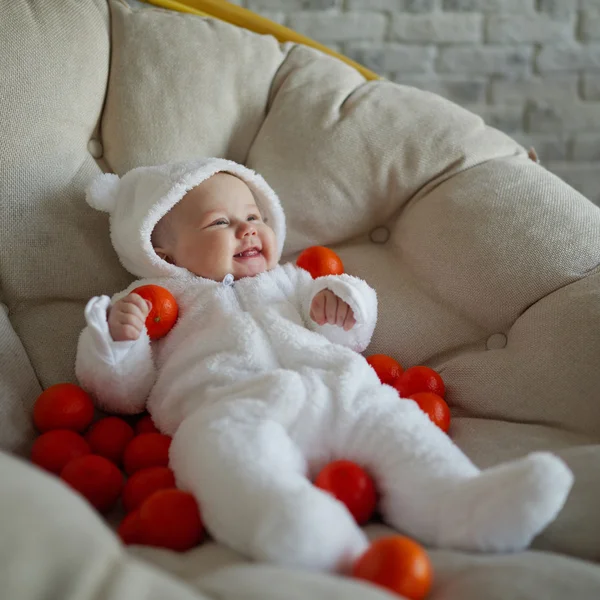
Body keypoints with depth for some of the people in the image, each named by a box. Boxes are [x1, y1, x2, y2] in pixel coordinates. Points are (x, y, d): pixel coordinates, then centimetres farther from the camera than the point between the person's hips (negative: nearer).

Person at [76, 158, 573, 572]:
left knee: (386, 414, -24)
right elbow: (121, 391, 20)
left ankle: (458, 502, -44)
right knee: (224, 440, -39)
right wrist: (117, 337, -1)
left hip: (335, 391, 5)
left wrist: (344, 300, 16)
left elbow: (350, 341, 38)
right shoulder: (157, 298, 29)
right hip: (228, 404, -5)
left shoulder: (288, 281, 40)